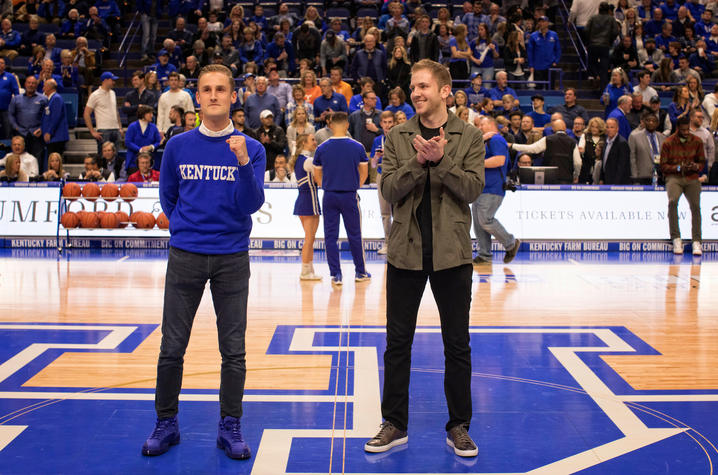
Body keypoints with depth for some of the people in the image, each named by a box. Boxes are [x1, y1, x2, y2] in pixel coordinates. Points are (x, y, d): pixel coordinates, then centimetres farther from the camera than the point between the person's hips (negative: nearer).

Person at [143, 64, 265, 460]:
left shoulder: (250, 149, 0)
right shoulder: (178, 146, 5)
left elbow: (251, 205, -10)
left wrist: (243, 162, -22)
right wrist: (188, 227, 11)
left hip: (232, 259, -1)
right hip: (185, 256, 1)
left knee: (233, 350, 4)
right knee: (172, 347, 4)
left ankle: (230, 427, 17)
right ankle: (166, 423, 20)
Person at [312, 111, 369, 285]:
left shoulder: (321, 148, -3)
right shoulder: (357, 147, -4)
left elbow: (317, 175, 5)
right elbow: (364, 174, 5)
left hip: (329, 197, 1)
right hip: (350, 196, 0)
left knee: (330, 236, 7)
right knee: (354, 235, 11)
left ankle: (335, 275, 7)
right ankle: (360, 272, 22)